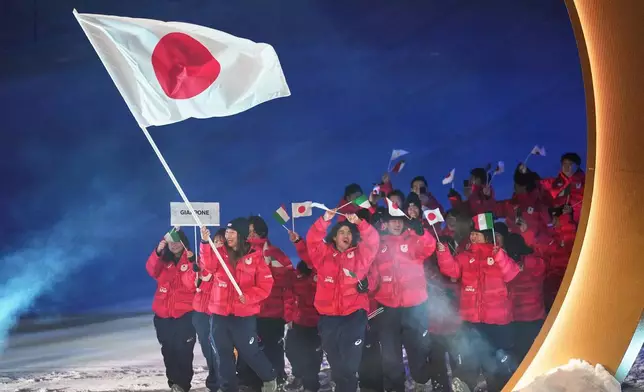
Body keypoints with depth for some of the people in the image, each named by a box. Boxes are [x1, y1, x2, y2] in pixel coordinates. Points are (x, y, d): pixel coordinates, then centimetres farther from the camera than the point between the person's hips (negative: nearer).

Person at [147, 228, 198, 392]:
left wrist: (191, 264, -27)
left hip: (184, 313, -4)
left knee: (183, 350, -9)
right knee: (168, 351, 10)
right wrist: (157, 252, -30)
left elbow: (192, 284, -14)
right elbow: (152, 270, -14)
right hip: (163, 314, 4)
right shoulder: (163, 260, 8)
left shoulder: (191, 260, -1)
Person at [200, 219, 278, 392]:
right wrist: (205, 242, -32)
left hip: (244, 315, -3)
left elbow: (265, 285, -4)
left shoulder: (255, 257, -3)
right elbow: (209, 264, -18)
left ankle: (269, 378, 26)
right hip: (220, 313, 3)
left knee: (249, 351, 2)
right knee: (224, 353, 10)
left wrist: (248, 297, -19)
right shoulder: (220, 253, 4)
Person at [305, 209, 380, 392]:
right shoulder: (324, 254, 13)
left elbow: (373, 240, -3)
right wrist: (324, 220, -15)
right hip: (328, 317, 2)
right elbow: (312, 240, -2)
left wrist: (359, 223, -18)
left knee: (350, 364, -7)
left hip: (354, 315, -2)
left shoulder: (359, 254, 11)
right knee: (336, 363, 10)